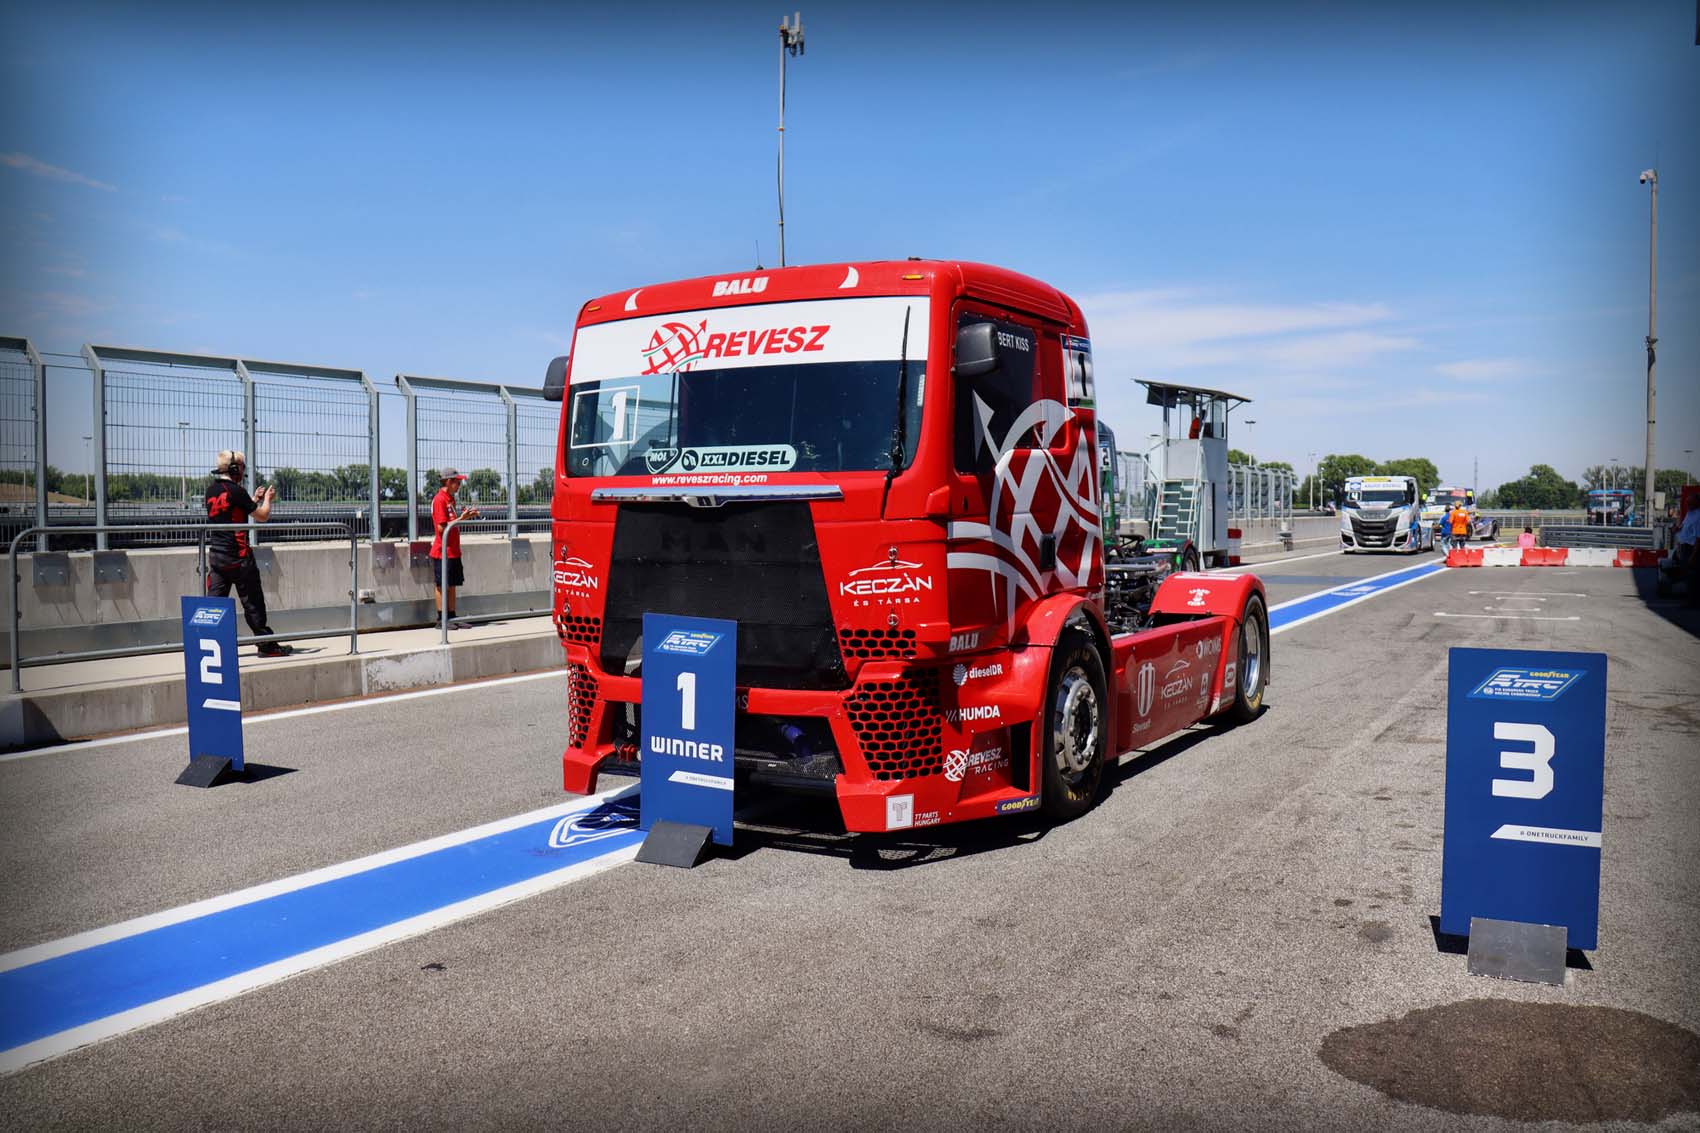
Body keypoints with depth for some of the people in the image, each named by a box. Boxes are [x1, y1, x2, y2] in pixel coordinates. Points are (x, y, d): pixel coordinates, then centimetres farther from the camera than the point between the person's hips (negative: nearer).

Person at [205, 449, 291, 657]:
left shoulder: (211, 490, 9)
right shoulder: (236, 491, -14)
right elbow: (262, 516, -7)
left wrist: (255, 498, 24)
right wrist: (267, 499, 11)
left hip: (216, 553, 7)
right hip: (238, 555, -7)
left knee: (214, 600, 5)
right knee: (253, 602, 1)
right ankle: (266, 644, 8)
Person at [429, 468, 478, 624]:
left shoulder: (450, 499, 14)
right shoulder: (440, 500, -14)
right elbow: (441, 527, -19)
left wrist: (465, 516, 7)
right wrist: (461, 519, -18)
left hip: (453, 551, 9)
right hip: (443, 551, -9)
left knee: (452, 585, 11)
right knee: (442, 586, -2)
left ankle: (452, 617, 16)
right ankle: (441, 619, 4)